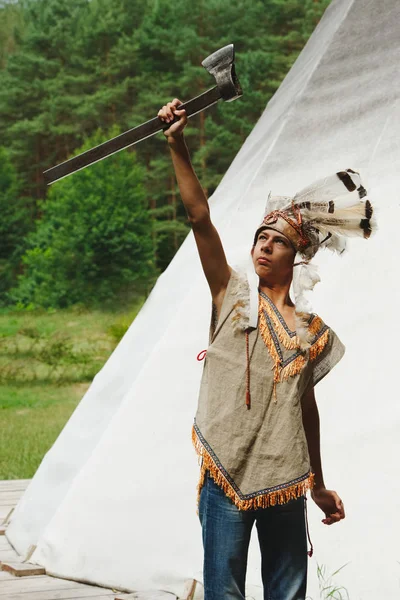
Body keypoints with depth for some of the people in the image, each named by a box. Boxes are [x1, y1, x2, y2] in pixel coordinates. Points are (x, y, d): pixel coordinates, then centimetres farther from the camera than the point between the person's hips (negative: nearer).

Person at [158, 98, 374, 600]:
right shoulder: (232, 296, 3)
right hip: (226, 473, -2)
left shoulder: (312, 332, 9)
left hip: (285, 480, 3)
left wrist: (318, 485, 20)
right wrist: (177, 146, -15)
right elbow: (200, 219, -7)